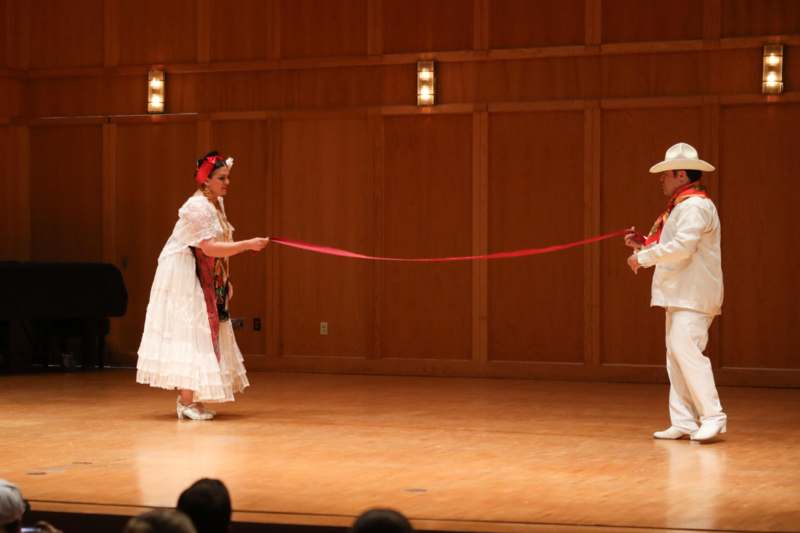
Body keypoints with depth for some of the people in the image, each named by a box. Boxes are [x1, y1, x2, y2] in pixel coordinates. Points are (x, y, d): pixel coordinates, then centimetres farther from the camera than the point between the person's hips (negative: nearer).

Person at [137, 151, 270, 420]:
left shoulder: (217, 203, 9)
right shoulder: (197, 207, -20)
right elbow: (209, 248, -27)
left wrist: (225, 280, 14)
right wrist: (248, 244, -27)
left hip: (205, 279, 10)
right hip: (183, 277, -9)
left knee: (204, 334, 9)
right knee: (189, 335, -9)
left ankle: (190, 399, 14)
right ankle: (186, 402, -7)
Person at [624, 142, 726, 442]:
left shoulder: (695, 206, -13)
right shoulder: (681, 207, 19)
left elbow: (682, 247, -24)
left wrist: (644, 257, -15)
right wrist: (644, 244, 12)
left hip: (694, 296, -10)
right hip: (680, 295, 10)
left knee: (686, 350, -14)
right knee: (676, 355, 8)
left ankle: (712, 417, -10)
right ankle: (683, 422, 10)